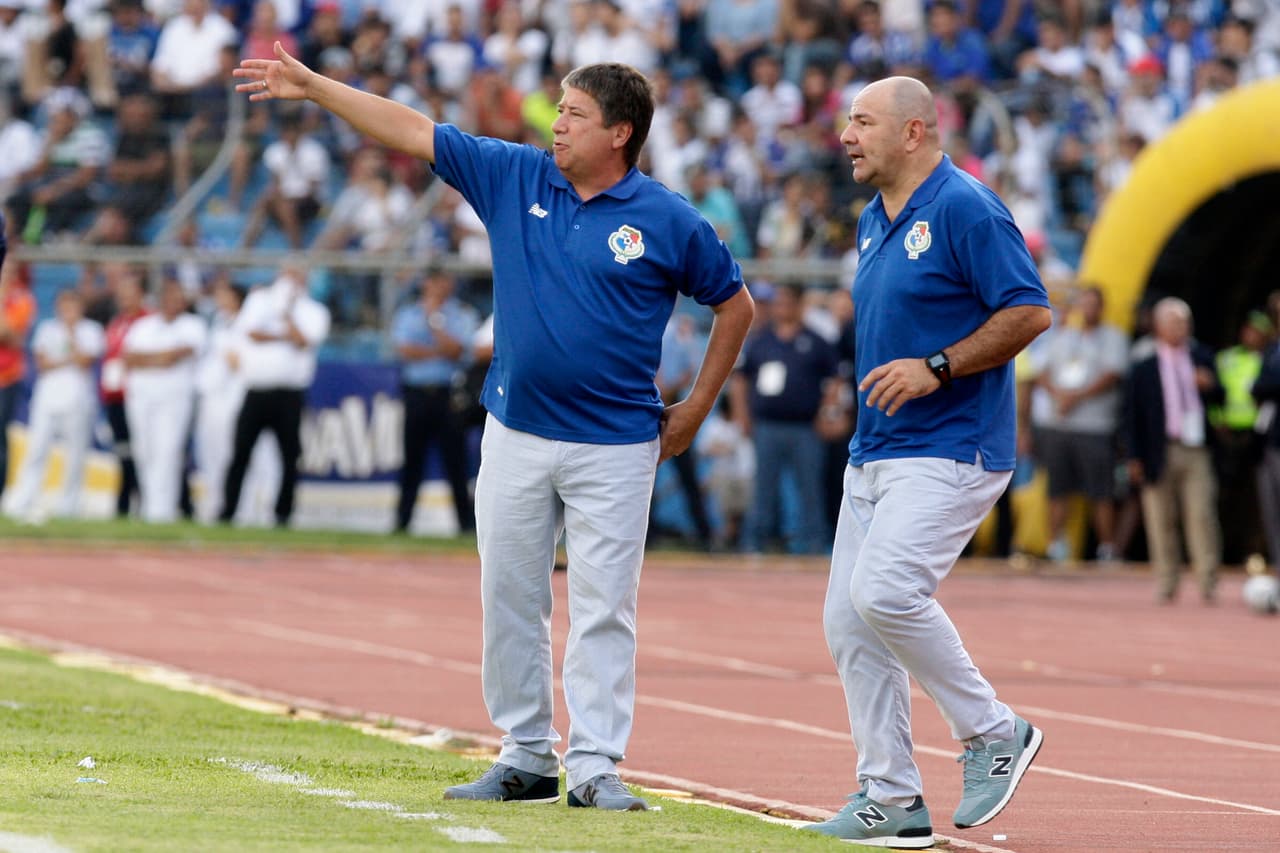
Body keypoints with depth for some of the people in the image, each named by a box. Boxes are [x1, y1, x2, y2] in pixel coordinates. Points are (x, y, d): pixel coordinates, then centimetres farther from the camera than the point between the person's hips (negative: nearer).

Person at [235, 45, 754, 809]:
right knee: (510, 602, 7)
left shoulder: (668, 221, -6)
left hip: (613, 446, -4)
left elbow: (736, 304, 4)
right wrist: (314, 86, 3)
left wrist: (696, 409, 2)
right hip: (516, 433, 4)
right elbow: (412, 130, 5)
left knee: (603, 609, -4)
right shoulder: (515, 178, 3)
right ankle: (526, 758, 15)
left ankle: (595, 766, -2)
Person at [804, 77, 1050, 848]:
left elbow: (1030, 312, -17)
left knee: (884, 592, -23)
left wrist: (937, 367, -21)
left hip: (950, 449, -9)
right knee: (849, 620, 4)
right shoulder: (875, 221, 15)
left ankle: (995, 733, -6)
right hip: (875, 453, 9)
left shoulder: (966, 209, -12)